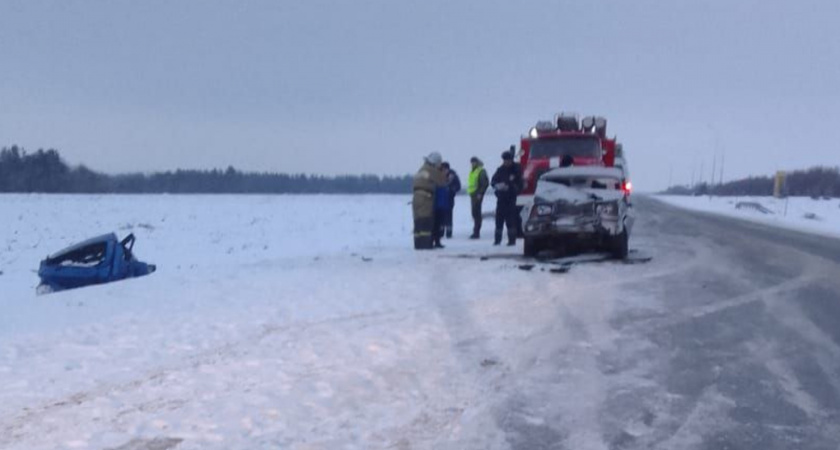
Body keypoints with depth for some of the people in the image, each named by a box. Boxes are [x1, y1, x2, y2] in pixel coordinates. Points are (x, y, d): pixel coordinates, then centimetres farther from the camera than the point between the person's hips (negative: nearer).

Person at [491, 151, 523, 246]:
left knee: (510, 220, -7)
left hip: (511, 199, -3)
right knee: (499, 218, 2)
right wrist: (498, 185, -14)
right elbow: (493, 181, 8)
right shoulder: (500, 170, 9)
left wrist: (509, 187, -21)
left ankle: (512, 239, -3)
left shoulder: (516, 170, -1)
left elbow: (519, 185, -6)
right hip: (501, 198, 4)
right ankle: (497, 239, 9)